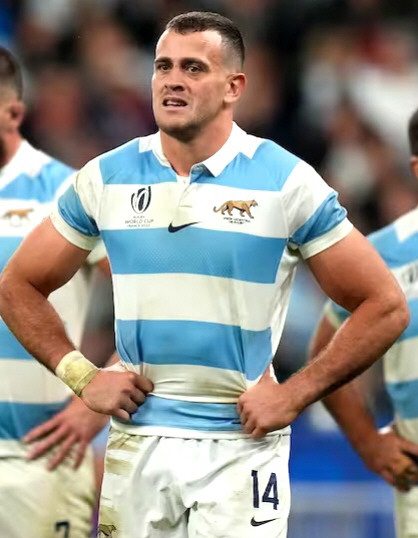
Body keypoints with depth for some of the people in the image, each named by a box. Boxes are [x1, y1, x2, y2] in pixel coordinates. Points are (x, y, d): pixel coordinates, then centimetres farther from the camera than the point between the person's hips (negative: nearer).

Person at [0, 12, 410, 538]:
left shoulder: (286, 181, -4)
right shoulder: (105, 178, 4)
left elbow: (385, 307, -2)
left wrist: (293, 396, -8)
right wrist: (81, 376, 1)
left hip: (241, 448, -3)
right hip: (135, 446, 3)